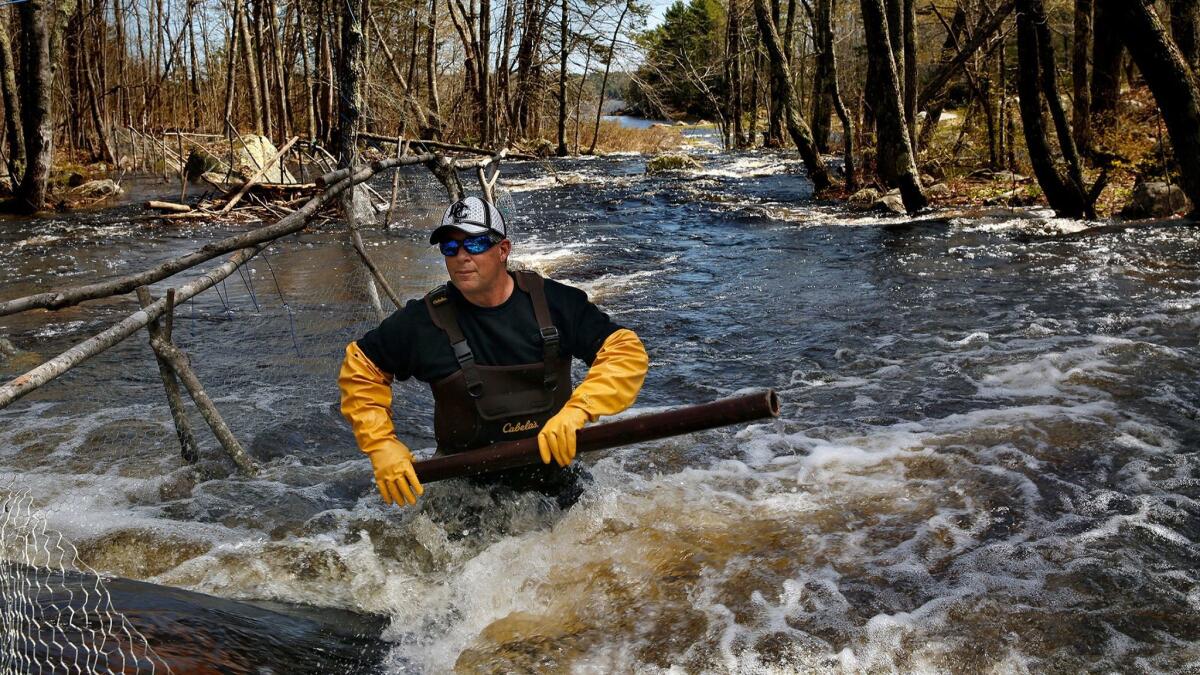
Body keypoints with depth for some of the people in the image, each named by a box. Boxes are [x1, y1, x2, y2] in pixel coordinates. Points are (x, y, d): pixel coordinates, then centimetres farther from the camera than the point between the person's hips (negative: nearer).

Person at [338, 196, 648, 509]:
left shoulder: (553, 303, -8)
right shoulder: (425, 321, -9)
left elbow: (627, 352, -11)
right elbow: (360, 371, 3)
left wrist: (576, 412, -27)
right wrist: (382, 446, -9)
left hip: (555, 480, 1)